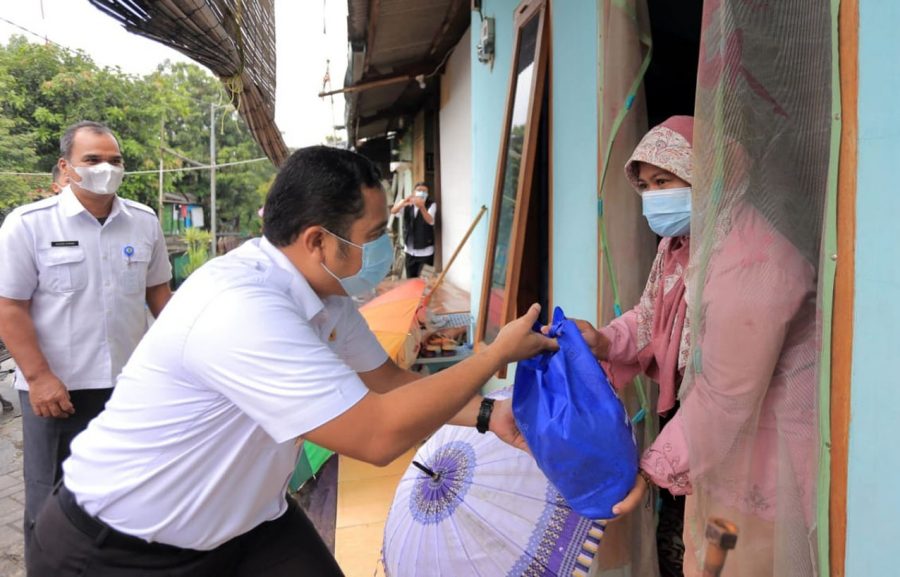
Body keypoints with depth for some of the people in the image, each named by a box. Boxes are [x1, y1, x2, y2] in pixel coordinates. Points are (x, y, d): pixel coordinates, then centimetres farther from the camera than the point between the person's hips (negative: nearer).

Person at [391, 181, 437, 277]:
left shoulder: (431, 204, -7)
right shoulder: (407, 203, 1)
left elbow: (430, 221, -27)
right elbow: (393, 211, -18)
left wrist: (422, 207, -46)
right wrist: (403, 203, -41)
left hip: (425, 251, -3)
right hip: (410, 251, 4)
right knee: (410, 280, 12)